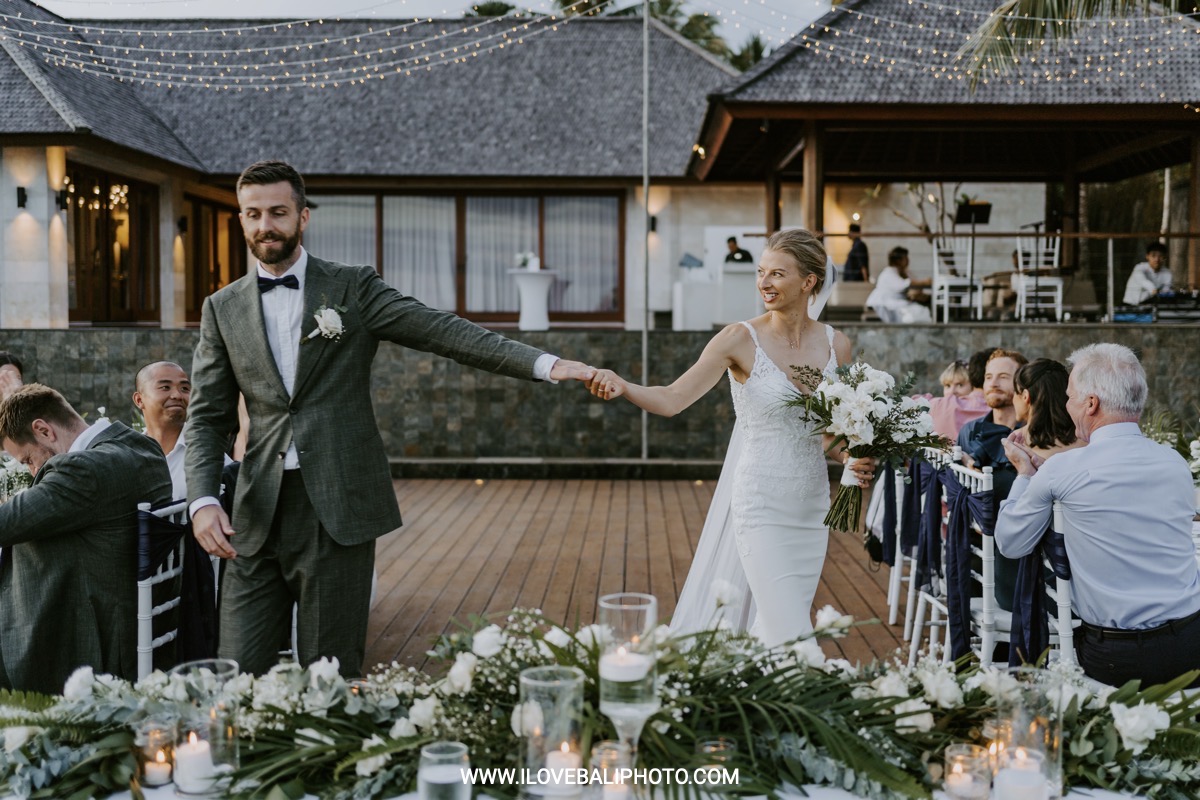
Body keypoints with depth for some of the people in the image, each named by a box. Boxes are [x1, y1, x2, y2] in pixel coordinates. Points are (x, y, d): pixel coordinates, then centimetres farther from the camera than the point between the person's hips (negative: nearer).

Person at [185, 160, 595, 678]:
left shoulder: (352, 289, 3)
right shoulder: (222, 309, 11)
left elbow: (442, 331, -7)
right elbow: (207, 417, 9)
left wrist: (545, 364, -19)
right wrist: (203, 500, -8)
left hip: (339, 505, -2)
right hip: (258, 514, 3)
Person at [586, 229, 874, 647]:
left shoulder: (835, 344, 3)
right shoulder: (742, 339, -10)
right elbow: (673, 399, -15)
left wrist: (857, 461, -5)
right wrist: (621, 385, -31)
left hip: (812, 505, 5)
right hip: (761, 505, -5)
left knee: (773, 628, 13)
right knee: (789, 633, -8)